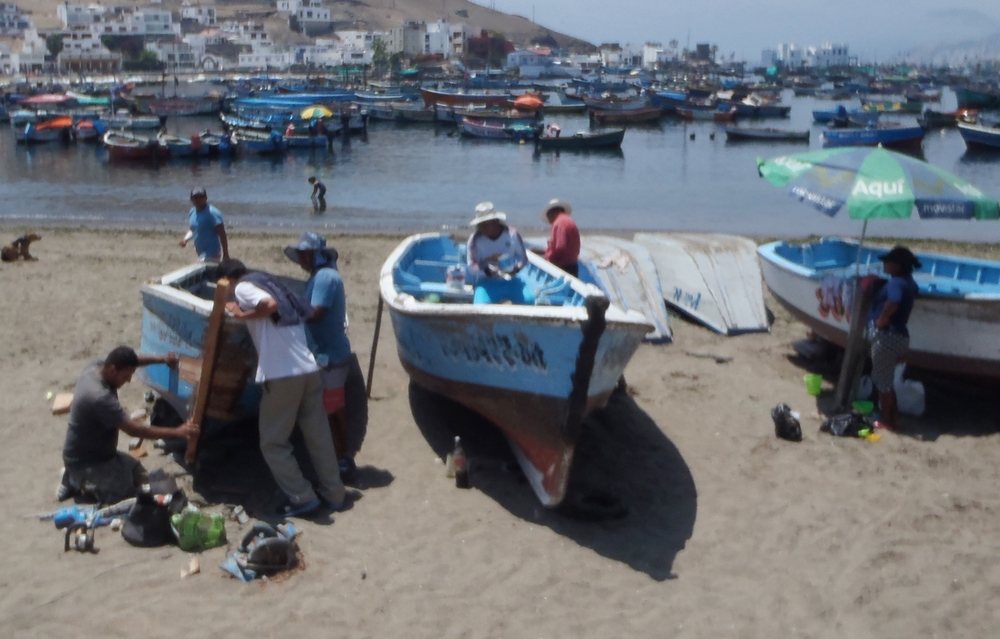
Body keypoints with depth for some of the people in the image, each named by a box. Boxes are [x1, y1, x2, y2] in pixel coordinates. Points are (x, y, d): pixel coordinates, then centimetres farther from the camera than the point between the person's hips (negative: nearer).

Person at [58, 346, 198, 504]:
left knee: (140, 477, 16)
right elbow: (134, 430, -33)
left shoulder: (96, 366, -10)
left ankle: (77, 478, 17)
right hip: (83, 461, -10)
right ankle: (78, 481, 3)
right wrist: (177, 433, -29)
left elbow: (128, 360, 9)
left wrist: (162, 359, -8)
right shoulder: (100, 398, -36)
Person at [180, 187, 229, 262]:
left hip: (211, 254, -9)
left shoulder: (212, 213, -17)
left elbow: (222, 234, -18)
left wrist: (225, 255, -20)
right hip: (201, 254, 9)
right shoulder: (193, 212, 8)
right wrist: (185, 239, 1)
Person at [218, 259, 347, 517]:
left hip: (282, 375, -7)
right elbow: (307, 312, 20)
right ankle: (334, 493, 24)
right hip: (310, 370, 7)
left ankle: (302, 497, 6)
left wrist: (241, 314, -4)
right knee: (319, 436, 16)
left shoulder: (242, 287, 1)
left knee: (273, 442, 7)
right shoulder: (271, 284, 24)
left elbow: (269, 304, -20)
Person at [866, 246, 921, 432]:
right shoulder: (908, 282, 12)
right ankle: (892, 418, 26)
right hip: (899, 336, 9)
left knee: (882, 381, 4)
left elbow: (893, 303, -37)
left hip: (887, 336, -9)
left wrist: (881, 320, -23)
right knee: (886, 379, 20)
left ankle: (885, 421, 14)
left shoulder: (896, 283, -18)